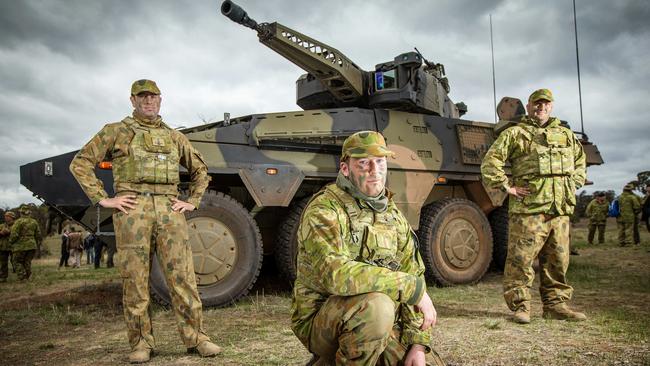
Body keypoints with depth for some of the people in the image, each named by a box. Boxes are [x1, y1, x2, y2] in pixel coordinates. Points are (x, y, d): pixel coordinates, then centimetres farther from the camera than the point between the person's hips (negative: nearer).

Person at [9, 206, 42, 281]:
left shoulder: (19, 221, -9)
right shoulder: (34, 222, 8)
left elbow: (14, 234, -13)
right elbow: (38, 235, 12)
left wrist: (11, 242, 3)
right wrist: (37, 245, 20)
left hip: (21, 246, -5)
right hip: (32, 245, 5)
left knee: (18, 262, 8)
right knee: (27, 262, 15)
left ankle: (22, 278, -1)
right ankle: (28, 277, 8)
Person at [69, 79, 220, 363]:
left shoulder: (174, 136, 20)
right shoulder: (116, 131, 12)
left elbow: (200, 170, 28)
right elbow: (81, 163, 7)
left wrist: (193, 201, 14)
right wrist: (102, 199, -2)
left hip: (169, 209, 2)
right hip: (132, 209, -2)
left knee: (182, 275, -3)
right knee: (135, 279, 0)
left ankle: (195, 337, 4)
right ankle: (141, 342, 11)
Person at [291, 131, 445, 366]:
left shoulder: (393, 215, 6)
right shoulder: (324, 210, -16)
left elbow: (414, 273, 5)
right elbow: (335, 274, -33)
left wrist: (418, 343, -6)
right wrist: (414, 287, -28)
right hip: (320, 321, -7)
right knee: (377, 305, -35)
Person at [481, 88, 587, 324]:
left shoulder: (566, 135, 20)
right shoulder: (515, 134, 3)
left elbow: (580, 161, 34)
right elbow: (490, 162, -4)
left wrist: (574, 183, 19)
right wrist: (507, 187, -8)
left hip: (561, 209, 6)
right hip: (528, 208, -5)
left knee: (558, 260, 11)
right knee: (521, 259, -5)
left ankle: (556, 305, 23)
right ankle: (520, 306, 5)